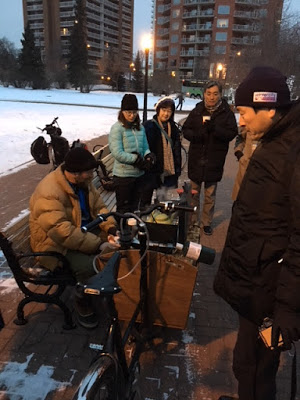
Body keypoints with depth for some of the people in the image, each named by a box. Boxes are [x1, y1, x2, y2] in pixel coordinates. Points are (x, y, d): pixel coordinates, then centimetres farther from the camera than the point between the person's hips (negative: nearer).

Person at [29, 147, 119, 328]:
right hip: (55, 244, -7)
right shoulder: (49, 193, -28)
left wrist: (111, 229, -17)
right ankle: (83, 305, -3)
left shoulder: (83, 182, -1)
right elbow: (62, 232, -34)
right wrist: (98, 245, -35)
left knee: (117, 247, -9)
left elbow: (99, 207, 2)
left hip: (84, 231, 8)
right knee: (89, 265, -31)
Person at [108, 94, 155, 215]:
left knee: (134, 207, 18)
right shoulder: (117, 128, -10)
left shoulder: (140, 127, 8)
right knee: (123, 209, 4)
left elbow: (145, 147, 11)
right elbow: (117, 153, -18)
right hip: (123, 175, -6)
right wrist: (137, 160, -19)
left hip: (139, 174, 6)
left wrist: (149, 157, -11)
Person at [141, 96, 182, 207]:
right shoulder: (149, 126, -4)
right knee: (146, 199, 7)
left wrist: (177, 170, 7)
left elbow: (177, 149, 12)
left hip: (169, 173, 4)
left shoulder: (173, 127, 10)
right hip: (152, 171, -4)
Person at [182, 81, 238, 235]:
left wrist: (214, 128, -27)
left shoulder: (227, 113, -3)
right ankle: (193, 220, 28)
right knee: (194, 192, 13)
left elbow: (232, 133, -11)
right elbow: (185, 129, 6)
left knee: (210, 195, 10)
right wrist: (194, 135, -16)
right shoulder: (197, 111, 3)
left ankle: (206, 222, 26)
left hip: (214, 160, -2)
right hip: (196, 159, 2)